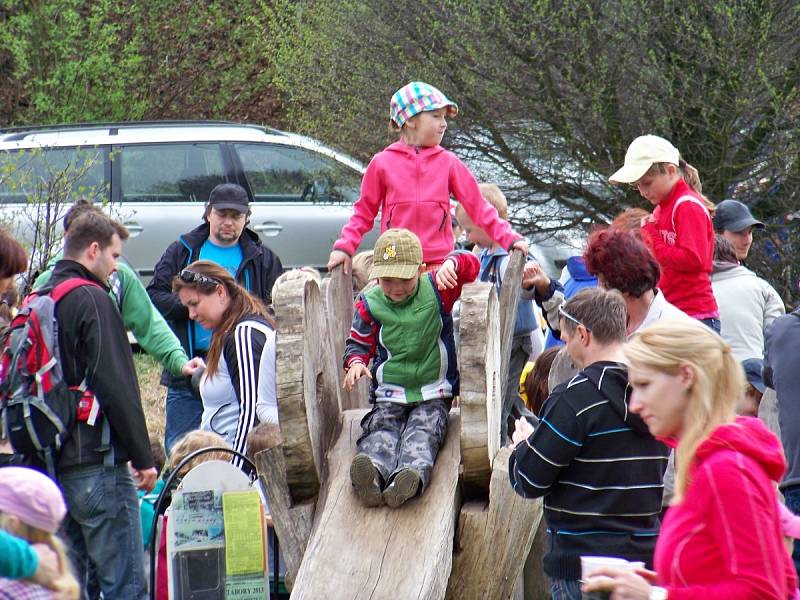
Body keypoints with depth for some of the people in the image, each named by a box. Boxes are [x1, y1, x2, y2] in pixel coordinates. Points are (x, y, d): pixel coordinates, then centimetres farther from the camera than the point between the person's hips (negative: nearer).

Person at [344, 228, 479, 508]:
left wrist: (451, 263, -34)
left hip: (433, 394, -2)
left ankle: (412, 474, -59)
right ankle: (373, 470, -58)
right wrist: (355, 362, -13)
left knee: (423, 432, -29)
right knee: (381, 429, -28)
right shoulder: (369, 304, 2)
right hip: (389, 395, 2)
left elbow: (471, 265, -10)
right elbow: (359, 343, 12)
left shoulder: (436, 291, -1)